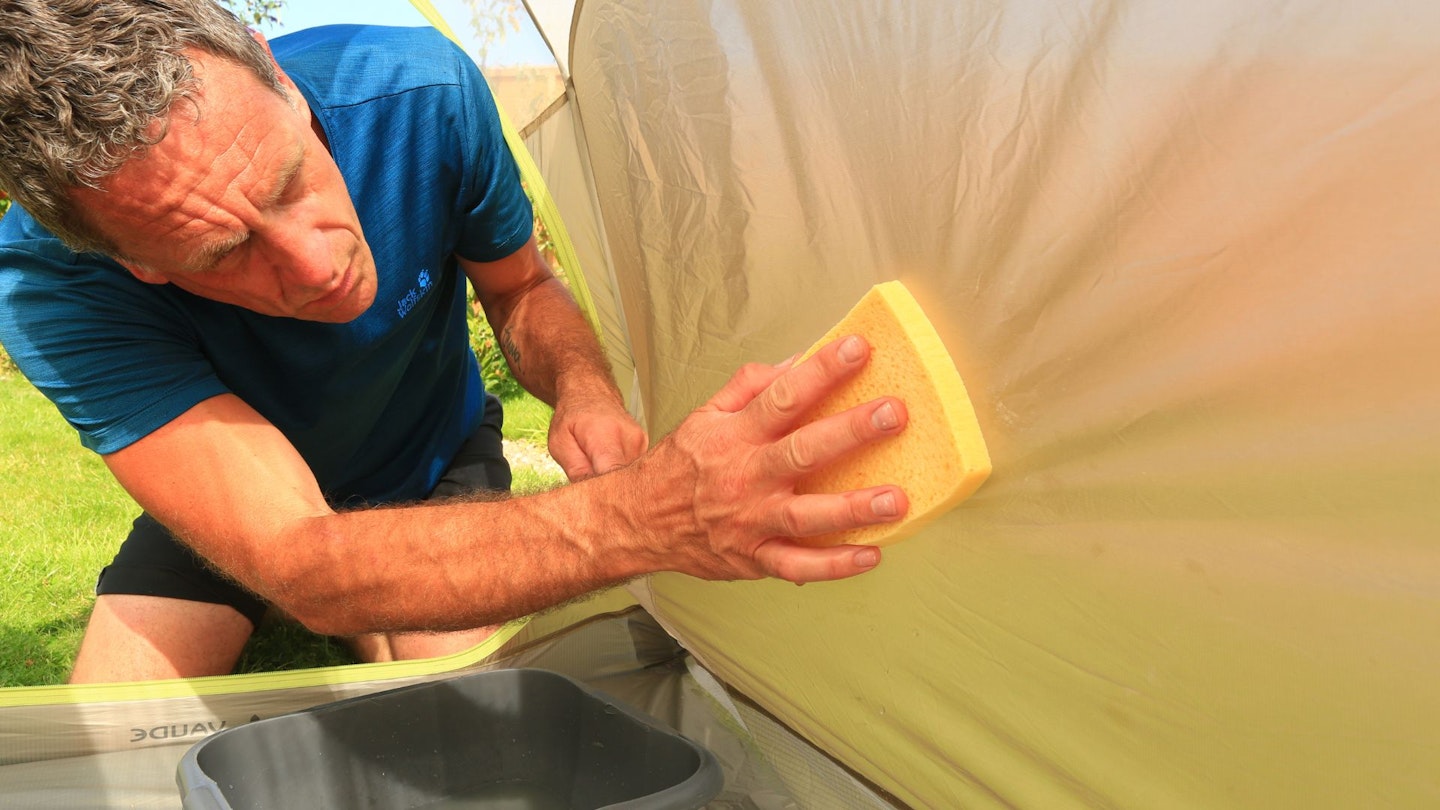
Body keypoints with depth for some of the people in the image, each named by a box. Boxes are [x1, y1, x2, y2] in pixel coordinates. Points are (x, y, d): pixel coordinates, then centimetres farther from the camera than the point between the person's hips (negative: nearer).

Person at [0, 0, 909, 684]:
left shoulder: (425, 95, -31)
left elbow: (522, 287, -10)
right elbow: (304, 568, -47)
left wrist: (585, 389, -35)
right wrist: (642, 517, -62)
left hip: (433, 473, 1)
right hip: (227, 502, 0)